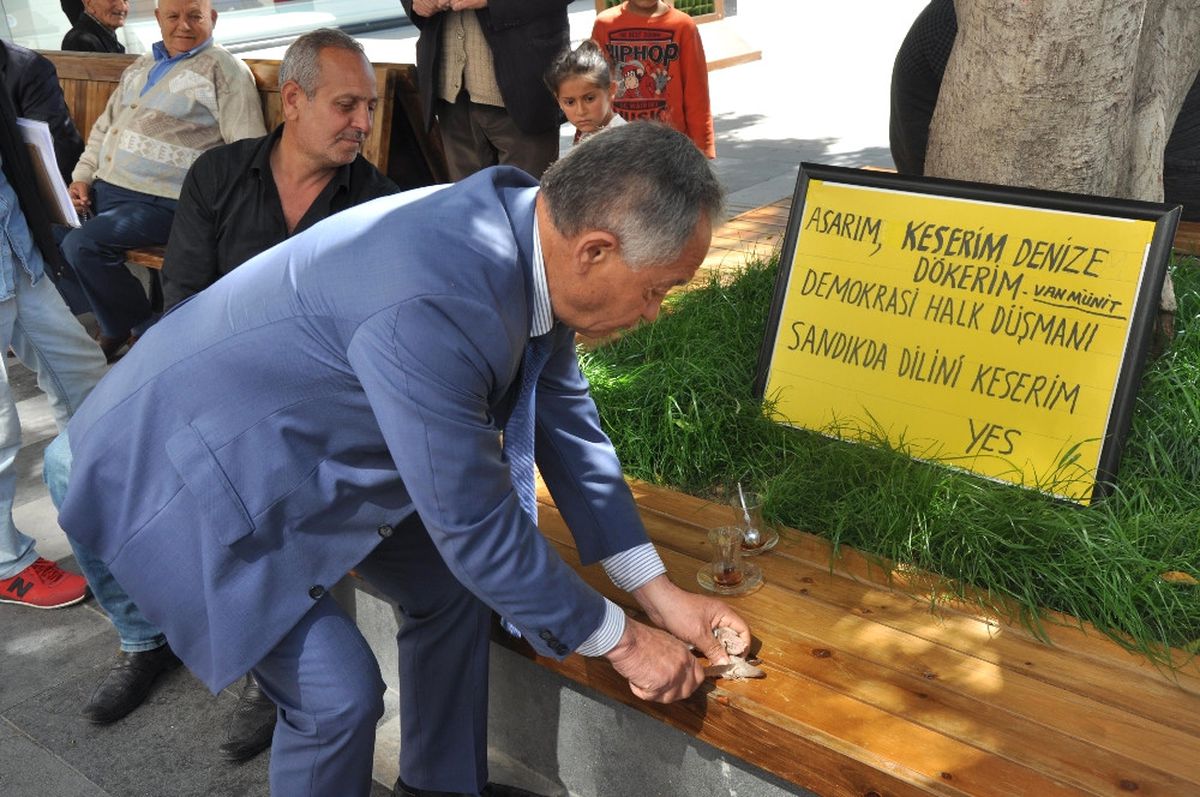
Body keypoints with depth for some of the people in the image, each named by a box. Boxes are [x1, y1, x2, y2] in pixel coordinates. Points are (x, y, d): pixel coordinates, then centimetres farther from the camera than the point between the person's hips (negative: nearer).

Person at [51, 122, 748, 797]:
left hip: (312, 456, 9)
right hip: (180, 471, -9)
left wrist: (659, 593, 3)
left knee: (453, 586, 11)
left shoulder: (532, 237, -10)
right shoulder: (432, 308, -38)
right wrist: (621, 640, -13)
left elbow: (564, 419, 1)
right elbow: (476, 523, -27)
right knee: (340, 694, -12)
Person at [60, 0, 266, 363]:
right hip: (104, 189, 8)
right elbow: (104, 127, 26)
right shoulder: (141, 66, 20)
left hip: (159, 201, -8)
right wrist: (82, 176, 13)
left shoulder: (225, 70, -3)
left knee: (82, 245, -24)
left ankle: (144, 332, -5)